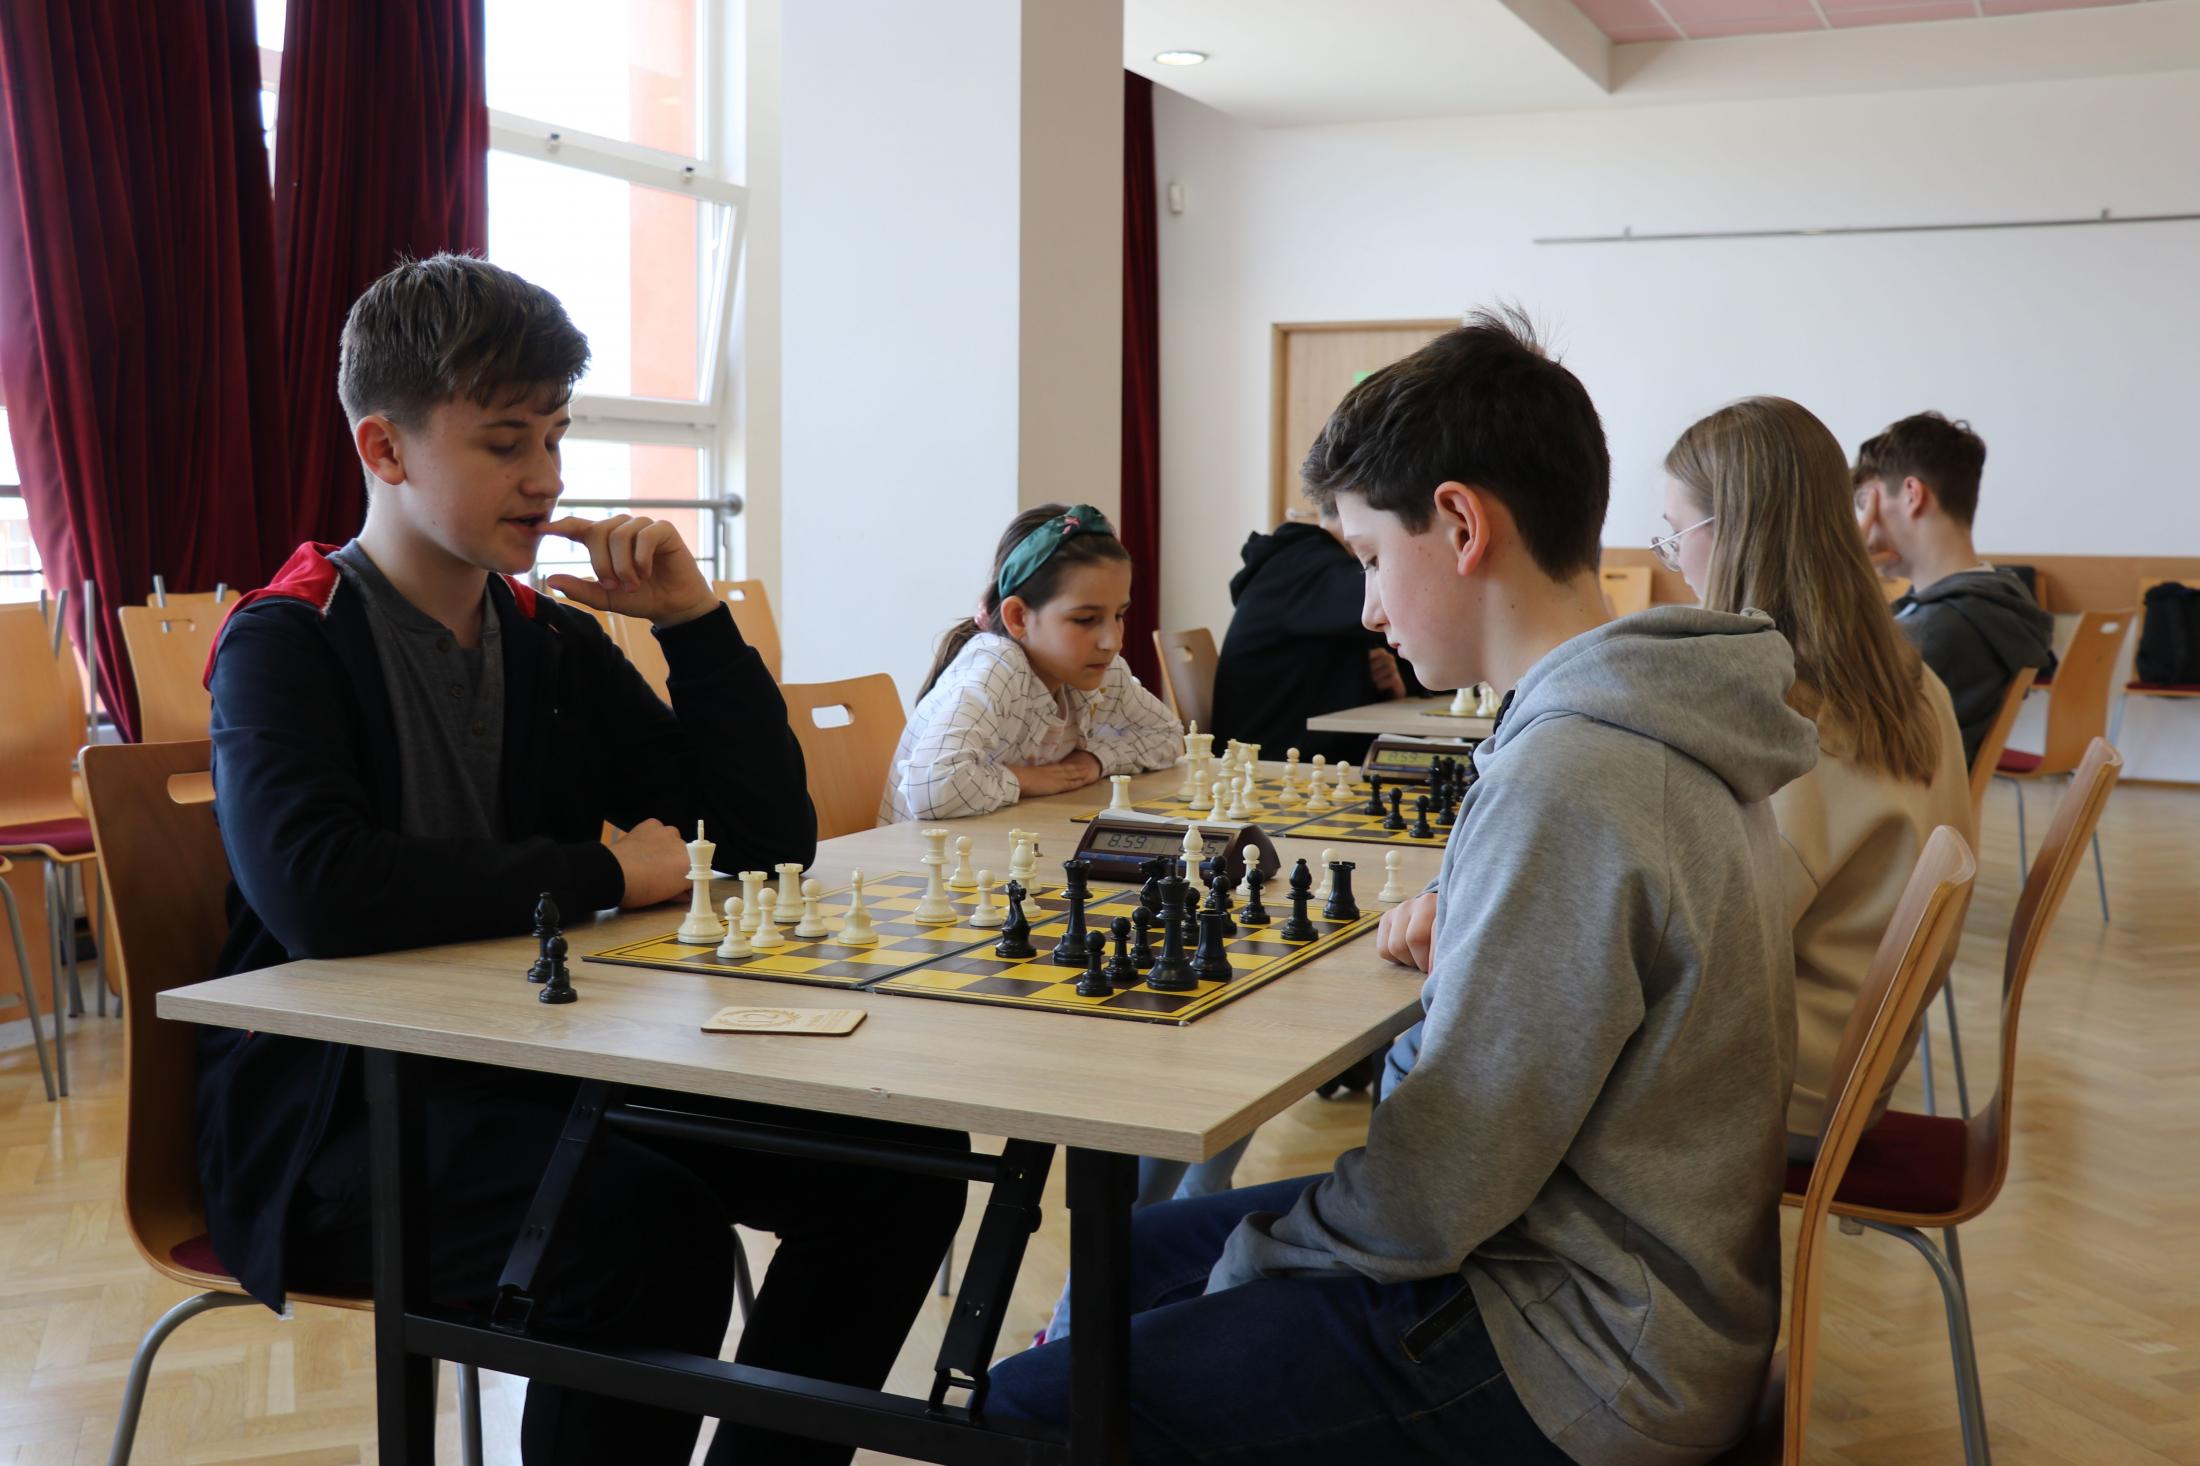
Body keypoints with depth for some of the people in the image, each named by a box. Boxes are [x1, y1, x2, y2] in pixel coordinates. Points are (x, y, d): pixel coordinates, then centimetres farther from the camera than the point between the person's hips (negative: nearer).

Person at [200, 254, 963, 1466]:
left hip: (535, 1067, 6)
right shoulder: (284, 646, -8)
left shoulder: (553, 642, 9)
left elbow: (772, 842, 6)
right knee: (653, 1232, -33)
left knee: (898, 1163, -9)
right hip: (333, 1109, -6)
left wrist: (694, 620, -4)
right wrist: (603, 876, -19)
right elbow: (315, 890, -29)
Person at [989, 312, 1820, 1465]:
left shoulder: (1563, 782, -26)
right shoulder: (1662, 731, 4)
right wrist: (1465, 944, 2)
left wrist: (1252, 1258, -7)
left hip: (1581, 1366, -10)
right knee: (1124, 1263, 18)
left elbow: (1439, 1188, -23)